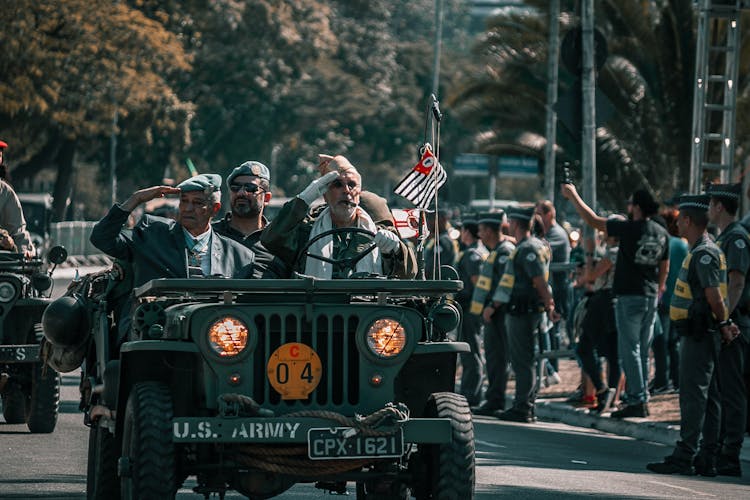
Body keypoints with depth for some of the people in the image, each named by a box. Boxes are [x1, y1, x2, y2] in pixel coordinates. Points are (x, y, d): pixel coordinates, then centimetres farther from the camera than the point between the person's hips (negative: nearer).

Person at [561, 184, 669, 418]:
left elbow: (592, 220, -8)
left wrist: (573, 196, 3)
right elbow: (664, 267, 16)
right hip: (650, 297, 7)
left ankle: (637, 401, -9)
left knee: (630, 350, -5)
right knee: (643, 351, 13)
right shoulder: (662, 233, 6)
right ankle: (641, 398, 16)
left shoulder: (629, 229, -13)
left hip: (629, 297, -7)